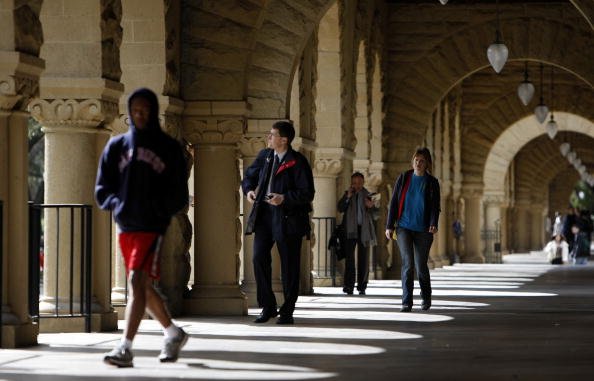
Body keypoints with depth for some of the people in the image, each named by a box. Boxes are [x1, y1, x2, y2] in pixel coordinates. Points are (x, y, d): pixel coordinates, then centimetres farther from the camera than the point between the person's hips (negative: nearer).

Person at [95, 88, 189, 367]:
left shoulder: (169, 148, 3)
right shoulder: (117, 146, 11)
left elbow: (179, 194, 3)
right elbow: (102, 188, 12)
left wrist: (160, 208, -15)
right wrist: (116, 203, -7)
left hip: (152, 225, -5)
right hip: (125, 226, 5)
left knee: (137, 280, -19)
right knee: (143, 287, 15)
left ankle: (125, 348, -24)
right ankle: (173, 333, 34)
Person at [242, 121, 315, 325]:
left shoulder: (298, 162, -9)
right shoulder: (264, 155, 9)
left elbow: (307, 193, -11)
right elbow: (249, 175, 23)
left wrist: (285, 198, -23)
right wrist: (249, 190, 2)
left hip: (288, 217, -5)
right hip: (264, 214, 5)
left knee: (289, 264, 1)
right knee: (259, 258, -2)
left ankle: (287, 311, 10)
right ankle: (268, 307, 9)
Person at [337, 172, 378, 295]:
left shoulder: (368, 196, 9)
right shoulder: (347, 194, 10)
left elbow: (375, 216, 10)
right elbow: (340, 208, -2)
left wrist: (371, 207, -11)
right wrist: (348, 197, -14)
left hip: (364, 230, 1)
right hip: (350, 230, -1)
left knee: (364, 259, 2)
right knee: (349, 257, -9)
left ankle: (362, 287, 7)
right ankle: (349, 286, -12)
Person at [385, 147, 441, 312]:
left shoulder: (432, 182, 2)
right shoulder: (404, 178, 4)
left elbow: (435, 206, -5)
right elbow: (394, 203, 5)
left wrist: (433, 224, -22)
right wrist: (389, 226, 0)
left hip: (423, 230, 0)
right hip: (404, 227, 0)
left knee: (421, 266, 6)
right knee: (407, 263, -14)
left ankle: (426, 297, 31)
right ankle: (407, 302, -13)